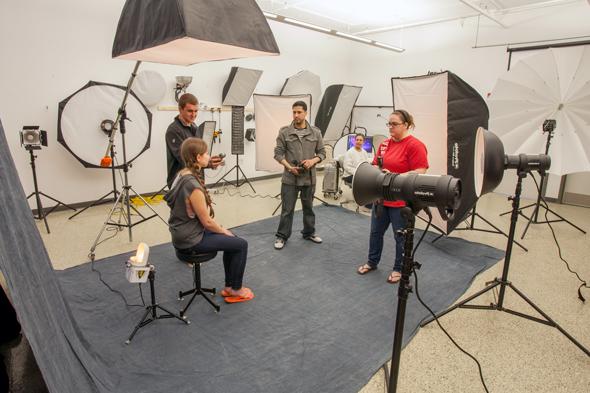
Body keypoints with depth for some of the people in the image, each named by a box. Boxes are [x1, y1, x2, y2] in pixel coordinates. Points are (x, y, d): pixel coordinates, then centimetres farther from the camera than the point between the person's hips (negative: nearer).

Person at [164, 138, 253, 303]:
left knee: (232, 239, 19)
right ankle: (236, 290, 17)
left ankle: (229, 287, 27)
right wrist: (224, 231, -2)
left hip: (184, 233, 9)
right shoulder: (193, 186, -28)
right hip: (191, 240, -9)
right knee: (241, 244, -1)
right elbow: (207, 222, -21)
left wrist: (221, 229, 10)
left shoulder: (182, 174, 2)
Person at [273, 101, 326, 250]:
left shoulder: (316, 132, 2)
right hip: (290, 178, -2)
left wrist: (313, 161, -13)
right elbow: (278, 153, -3)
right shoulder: (284, 132, -4)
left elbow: (322, 152, 6)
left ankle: (309, 232, 35)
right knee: (287, 209, 5)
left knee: (308, 207, 17)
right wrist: (289, 167, -15)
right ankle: (282, 236, 19)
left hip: (309, 178, 2)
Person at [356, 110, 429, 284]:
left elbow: (420, 172, -19)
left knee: (401, 237, 9)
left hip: (402, 201, -7)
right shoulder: (384, 144, 8)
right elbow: (376, 166, 17)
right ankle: (372, 262, 37)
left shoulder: (415, 145, -14)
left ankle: (399, 269, 28)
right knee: (376, 231, 17)